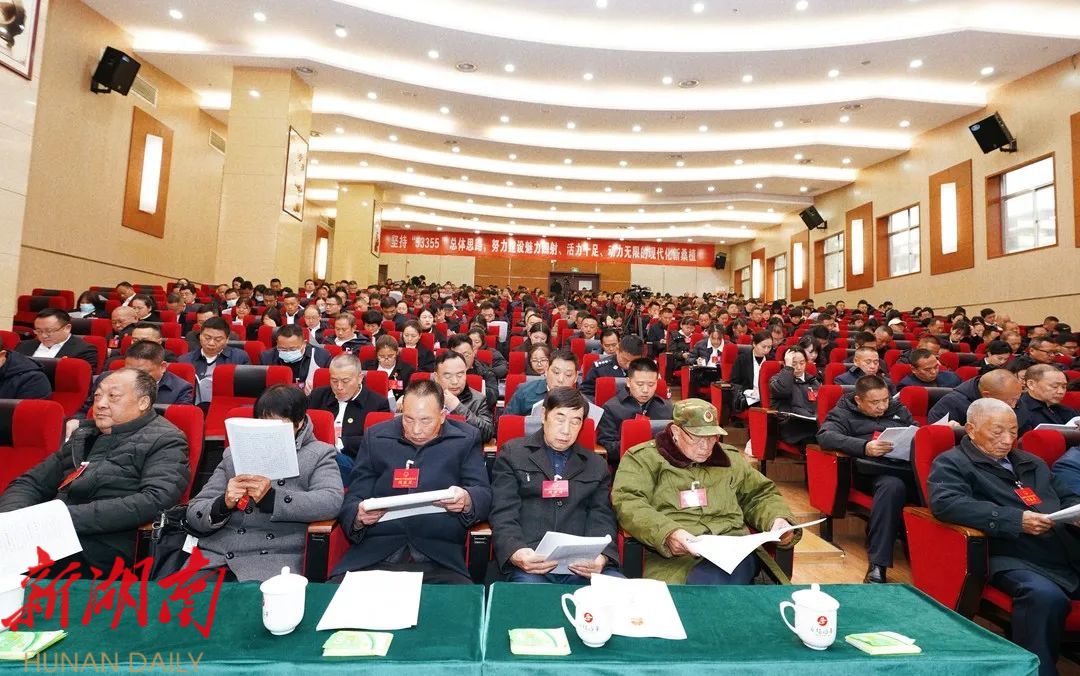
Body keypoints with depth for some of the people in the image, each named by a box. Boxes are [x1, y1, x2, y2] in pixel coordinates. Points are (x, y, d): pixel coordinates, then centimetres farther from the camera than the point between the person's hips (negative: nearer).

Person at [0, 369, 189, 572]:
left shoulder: (165, 441, 0)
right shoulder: (84, 435, 21)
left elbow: (156, 501, -14)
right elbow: (30, 484, 20)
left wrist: (70, 517, -17)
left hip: (101, 546, -6)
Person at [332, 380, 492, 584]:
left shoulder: (466, 439, 8)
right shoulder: (375, 436, 12)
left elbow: (484, 497, 3)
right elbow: (352, 500, 12)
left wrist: (466, 500, -21)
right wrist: (359, 516, -12)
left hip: (439, 561, -1)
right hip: (374, 556, 2)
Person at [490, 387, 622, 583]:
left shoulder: (596, 465, 18)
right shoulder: (513, 454, 8)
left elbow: (602, 518, 10)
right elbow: (504, 515, 0)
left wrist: (601, 557, -12)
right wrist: (516, 553, -20)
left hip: (582, 565, 4)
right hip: (531, 562, -3)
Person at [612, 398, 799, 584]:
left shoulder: (731, 458, 22)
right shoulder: (642, 458, 5)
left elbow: (761, 495, 29)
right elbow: (627, 503, -8)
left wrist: (778, 519, 5)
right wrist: (666, 532, -25)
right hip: (673, 557, -2)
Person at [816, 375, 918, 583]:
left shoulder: (898, 409, 28)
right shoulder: (844, 413, 12)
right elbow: (825, 436, -5)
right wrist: (865, 447, -20)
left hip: (909, 467, 4)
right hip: (876, 471, -4)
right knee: (892, 486, -38)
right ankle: (877, 564, -34)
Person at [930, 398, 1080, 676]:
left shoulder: (1031, 463, 27)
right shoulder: (952, 463, 1)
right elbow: (945, 503, -15)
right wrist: (1016, 520, -21)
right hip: (1012, 558, -7)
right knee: (1045, 596, -35)